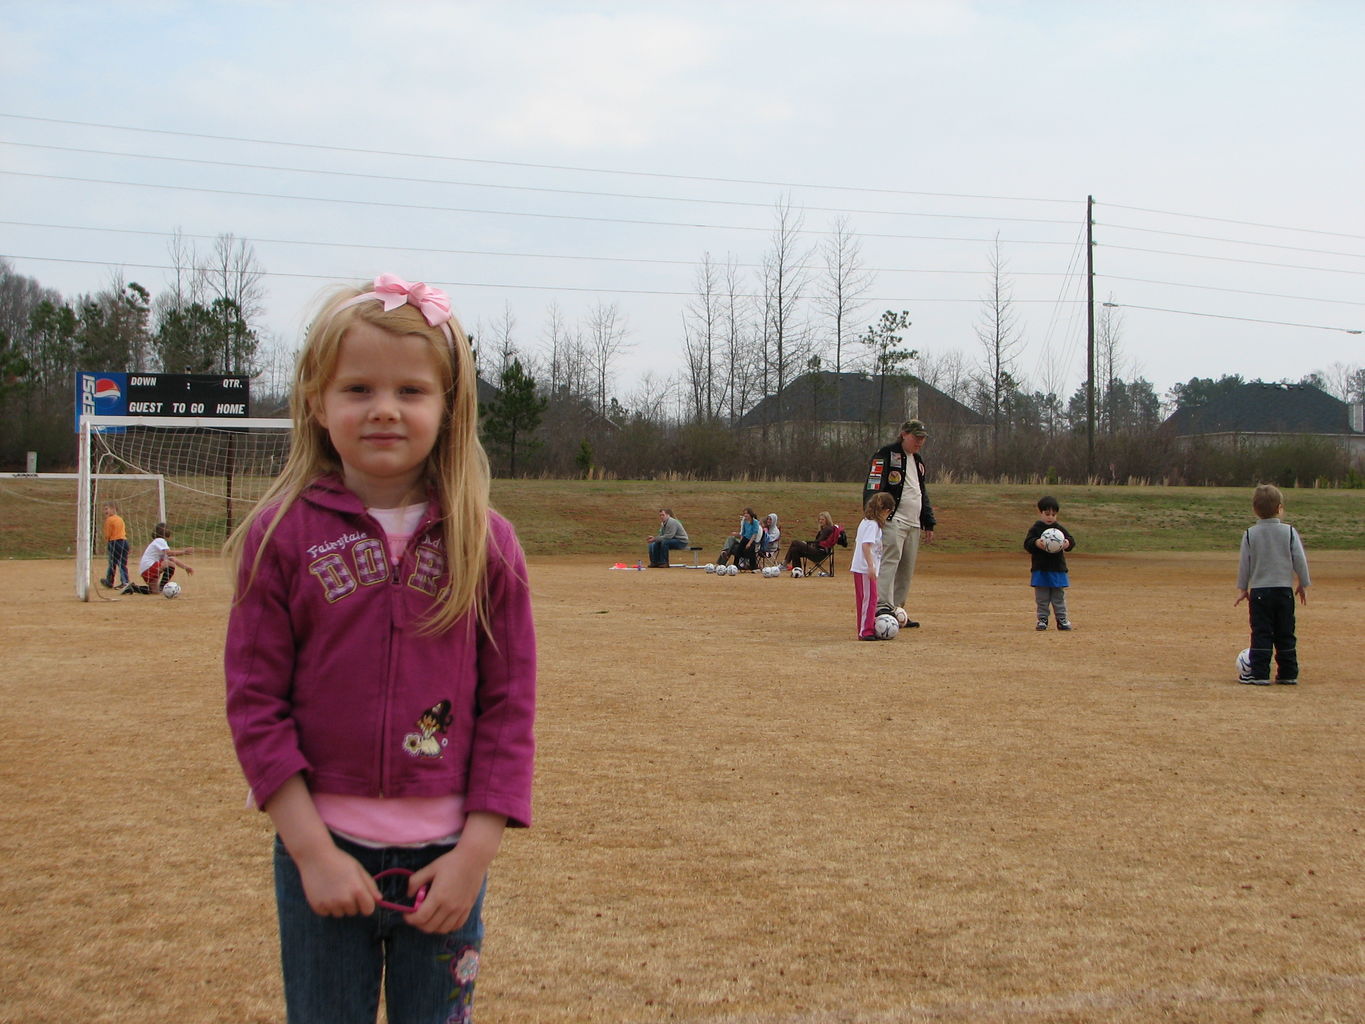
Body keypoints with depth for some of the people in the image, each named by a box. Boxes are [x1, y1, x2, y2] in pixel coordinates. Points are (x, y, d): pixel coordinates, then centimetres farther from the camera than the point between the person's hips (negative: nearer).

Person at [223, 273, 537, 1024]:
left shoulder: (487, 544, -2)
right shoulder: (281, 535, -4)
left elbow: (509, 706, -1)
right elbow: (254, 701, -5)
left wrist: (475, 853, -7)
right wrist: (312, 849, -11)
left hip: (444, 857, 1)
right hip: (320, 848, -1)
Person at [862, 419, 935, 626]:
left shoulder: (918, 461, 23)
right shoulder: (886, 455, -3)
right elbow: (873, 488, -11)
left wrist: (929, 523, 25)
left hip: (913, 524, 9)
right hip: (893, 521, -8)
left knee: (907, 570, 6)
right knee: (890, 561, -20)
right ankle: (884, 607, -27)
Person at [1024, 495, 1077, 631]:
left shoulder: (1060, 528, 6)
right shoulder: (1035, 529, -1)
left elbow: (1071, 539, 1)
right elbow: (1027, 544, -8)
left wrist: (1068, 543, -22)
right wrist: (1036, 543, -29)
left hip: (1058, 569, 2)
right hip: (1040, 569, -2)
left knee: (1059, 596, 7)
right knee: (1042, 597, 4)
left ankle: (1062, 619, 13)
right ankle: (1042, 619, 12)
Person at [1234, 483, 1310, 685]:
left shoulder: (1250, 534, -2)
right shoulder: (1289, 532, -3)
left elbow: (1244, 563, 1)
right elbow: (1300, 560, -1)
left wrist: (1242, 589, 12)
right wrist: (1303, 584, 11)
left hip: (1259, 591, -1)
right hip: (1284, 590, 1)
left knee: (1261, 633, 1)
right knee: (1285, 634, 9)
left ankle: (1259, 674, -4)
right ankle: (1288, 674, 12)